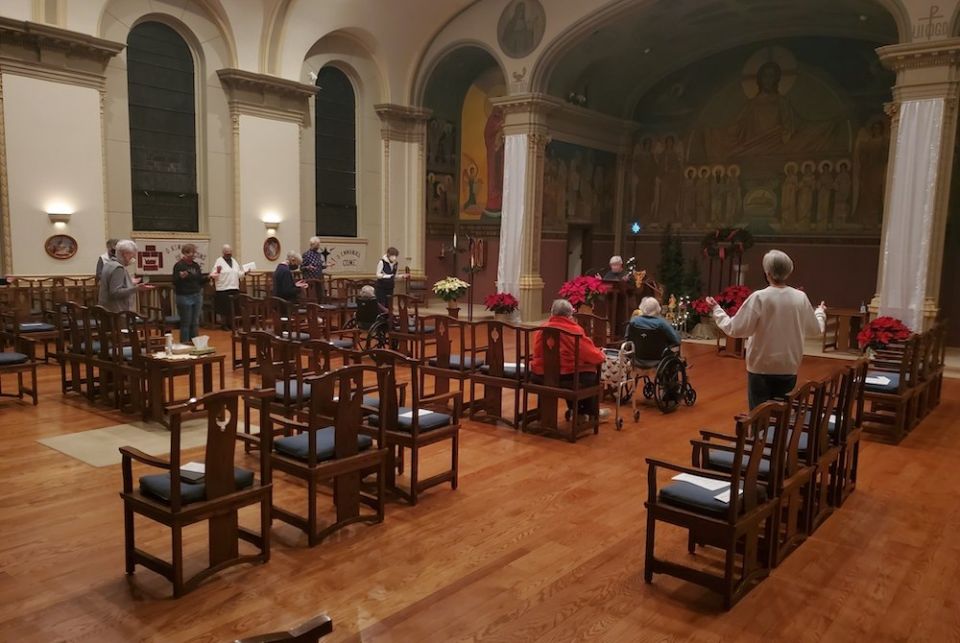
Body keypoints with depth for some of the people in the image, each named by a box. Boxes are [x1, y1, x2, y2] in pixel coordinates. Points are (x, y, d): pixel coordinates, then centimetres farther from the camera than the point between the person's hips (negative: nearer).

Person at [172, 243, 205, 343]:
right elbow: (175, 282, -11)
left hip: (197, 296, 6)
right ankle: (184, 344, 5)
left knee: (195, 323, 9)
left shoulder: (196, 265, 10)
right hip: (184, 297, -6)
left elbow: (200, 281, 13)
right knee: (186, 323, -2)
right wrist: (181, 277, -30)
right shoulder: (179, 265, -8)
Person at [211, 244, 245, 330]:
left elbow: (238, 274, 24)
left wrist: (245, 272, 9)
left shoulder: (234, 261, 16)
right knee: (224, 307, -3)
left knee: (232, 308, 8)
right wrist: (217, 272, -31)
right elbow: (213, 275, -11)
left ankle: (230, 324, 18)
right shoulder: (219, 261, -5)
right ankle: (224, 324, 8)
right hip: (223, 289, -6)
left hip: (234, 288, 6)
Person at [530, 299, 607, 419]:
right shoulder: (575, 330, -15)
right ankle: (591, 413, 37)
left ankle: (576, 410, 47)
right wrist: (601, 355, 15)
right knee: (591, 374, 23)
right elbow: (594, 357, -8)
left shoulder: (541, 329, 0)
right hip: (564, 379, -6)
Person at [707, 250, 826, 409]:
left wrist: (717, 310, -1)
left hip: (761, 369, -4)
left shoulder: (759, 298, -15)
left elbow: (735, 329, -15)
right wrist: (820, 312, 32)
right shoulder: (800, 298, -3)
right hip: (789, 368, 4)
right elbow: (816, 329, 11)